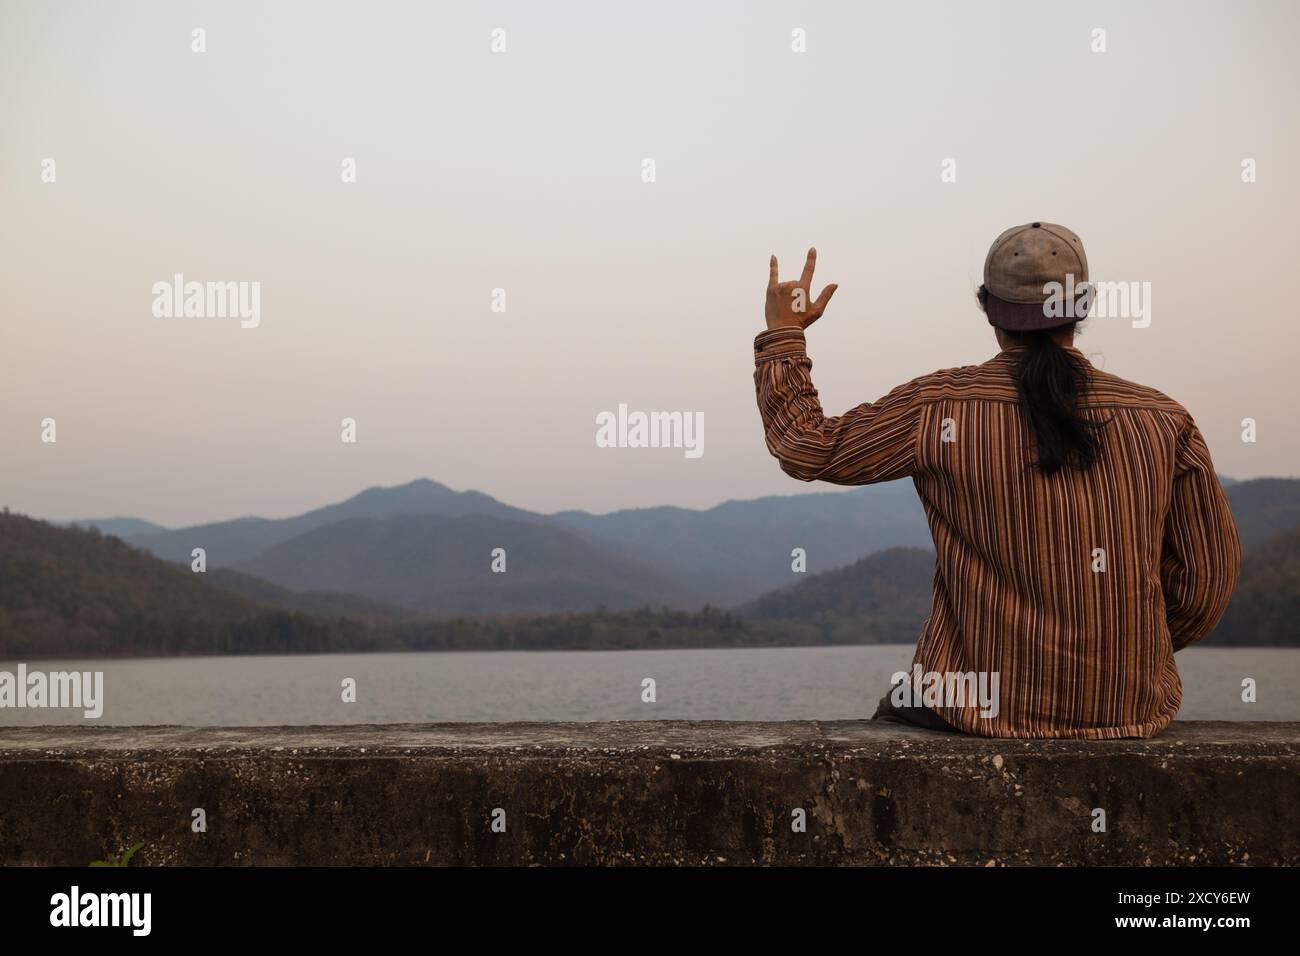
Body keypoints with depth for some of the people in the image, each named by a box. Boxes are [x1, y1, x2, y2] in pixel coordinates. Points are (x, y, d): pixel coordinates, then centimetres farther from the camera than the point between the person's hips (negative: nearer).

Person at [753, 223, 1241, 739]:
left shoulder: (939, 408, -9)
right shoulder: (1163, 420, -3)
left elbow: (808, 449, 0)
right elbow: (1209, 575, 3)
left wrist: (782, 333, 13)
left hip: (986, 708, -3)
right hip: (1134, 709, 3)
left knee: (894, 714, 30)